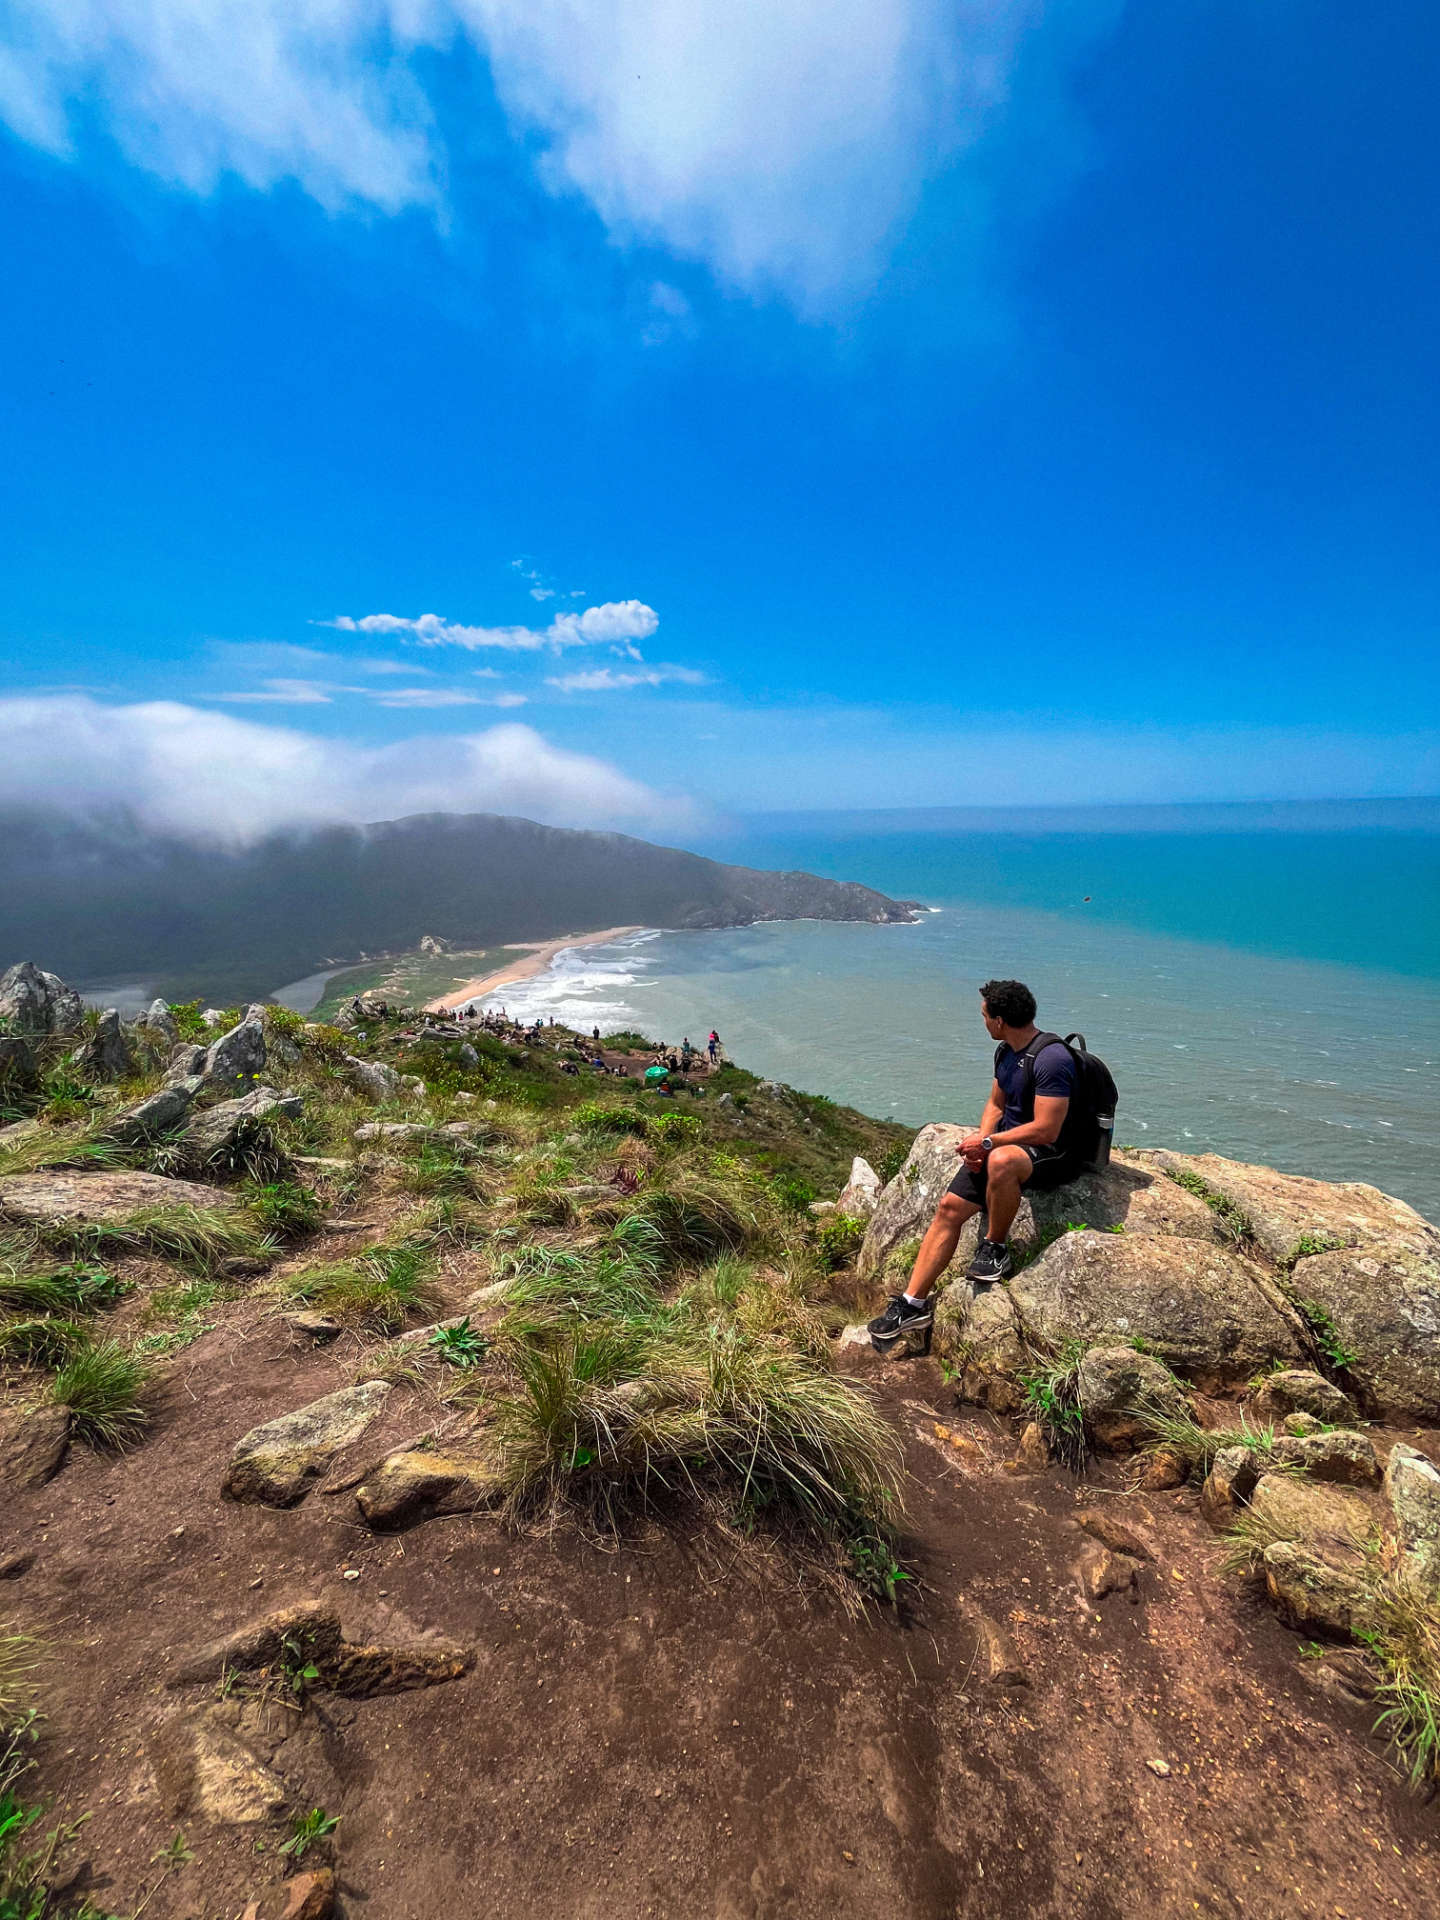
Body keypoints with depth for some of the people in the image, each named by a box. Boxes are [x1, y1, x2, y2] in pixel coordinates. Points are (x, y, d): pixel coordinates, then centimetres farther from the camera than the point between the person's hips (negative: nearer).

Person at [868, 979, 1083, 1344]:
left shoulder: (1052, 1060, -21)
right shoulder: (1006, 1051, 8)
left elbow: (1045, 1130, -25)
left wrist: (987, 1142, -19)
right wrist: (980, 1140, 0)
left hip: (1052, 1156, -8)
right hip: (1005, 1146, 8)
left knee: (1001, 1160, -41)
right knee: (949, 1208, -5)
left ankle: (995, 1249, -15)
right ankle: (913, 1303, 1)